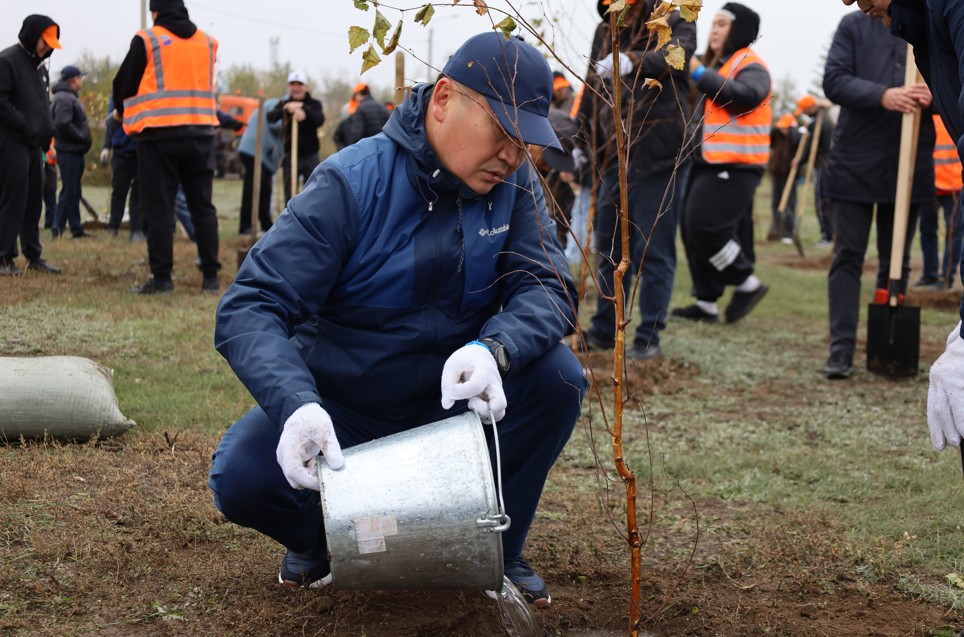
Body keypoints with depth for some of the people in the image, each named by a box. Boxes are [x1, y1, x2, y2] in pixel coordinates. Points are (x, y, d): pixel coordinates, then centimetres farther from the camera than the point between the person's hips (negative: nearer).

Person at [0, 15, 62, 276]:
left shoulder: (39, 65, 17)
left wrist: (46, 129, 9)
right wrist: (27, 127, -19)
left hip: (34, 144, 9)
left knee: (33, 200, 11)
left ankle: (33, 256, 18)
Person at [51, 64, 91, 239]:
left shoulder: (70, 97, 19)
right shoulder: (64, 98, -15)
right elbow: (63, 124, -26)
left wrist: (83, 136, 8)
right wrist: (82, 136, -17)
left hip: (74, 152, 11)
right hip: (69, 151, -11)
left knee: (74, 192, 13)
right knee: (69, 191, -9)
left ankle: (76, 229, 18)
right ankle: (58, 228, -6)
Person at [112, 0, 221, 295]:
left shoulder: (147, 40, -2)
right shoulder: (208, 42, 10)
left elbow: (124, 83, 6)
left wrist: (122, 111, 27)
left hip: (159, 135, -4)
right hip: (200, 134, 4)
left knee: (158, 208, 1)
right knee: (203, 206, 9)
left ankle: (161, 277, 0)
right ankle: (210, 276, 8)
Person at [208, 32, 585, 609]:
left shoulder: (514, 184, -8)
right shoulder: (351, 183, -21)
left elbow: (547, 286, -17)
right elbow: (250, 308, -26)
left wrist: (494, 349, -41)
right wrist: (296, 405, -46)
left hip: (455, 402, 3)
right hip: (342, 407, -3)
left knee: (557, 376, -23)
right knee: (242, 477, -29)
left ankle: (497, 549, 0)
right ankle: (318, 535, 9)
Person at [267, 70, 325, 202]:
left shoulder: (314, 104, 3)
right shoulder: (284, 103, 5)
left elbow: (320, 120, -17)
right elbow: (271, 117, -14)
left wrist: (303, 109, -32)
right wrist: (286, 108, -32)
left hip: (310, 155, -1)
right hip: (291, 155, 1)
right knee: (290, 195, 4)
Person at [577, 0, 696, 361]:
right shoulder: (605, 32, 13)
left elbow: (675, 53, -27)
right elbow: (592, 88, 22)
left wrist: (632, 60, -45)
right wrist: (584, 140, 22)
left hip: (656, 154, -6)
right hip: (615, 154, 6)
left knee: (653, 250, -3)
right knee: (609, 246, 12)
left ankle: (649, 338, 4)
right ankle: (604, 331, 23)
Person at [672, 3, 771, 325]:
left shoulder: (750, 66, -7)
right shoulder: (715, 65, 21)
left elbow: (744, 96, -28)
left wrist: (699, 73, -26)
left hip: (734, 165, -9)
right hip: (708, 163, 9)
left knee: (705, 226, -16)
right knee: (693, 229, 7)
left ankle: (748, 283, 2)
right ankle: (706, 302, 14)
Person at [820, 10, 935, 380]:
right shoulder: (854, 25, 3)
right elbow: (834, 81, -8)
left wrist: (936, 96, -18)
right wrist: (882, 96, -25)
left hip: (910, 168, 2)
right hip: (854, 165, -2)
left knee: (896, 263, 9)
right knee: (847, 258, -2)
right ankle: (841, 350, -1)